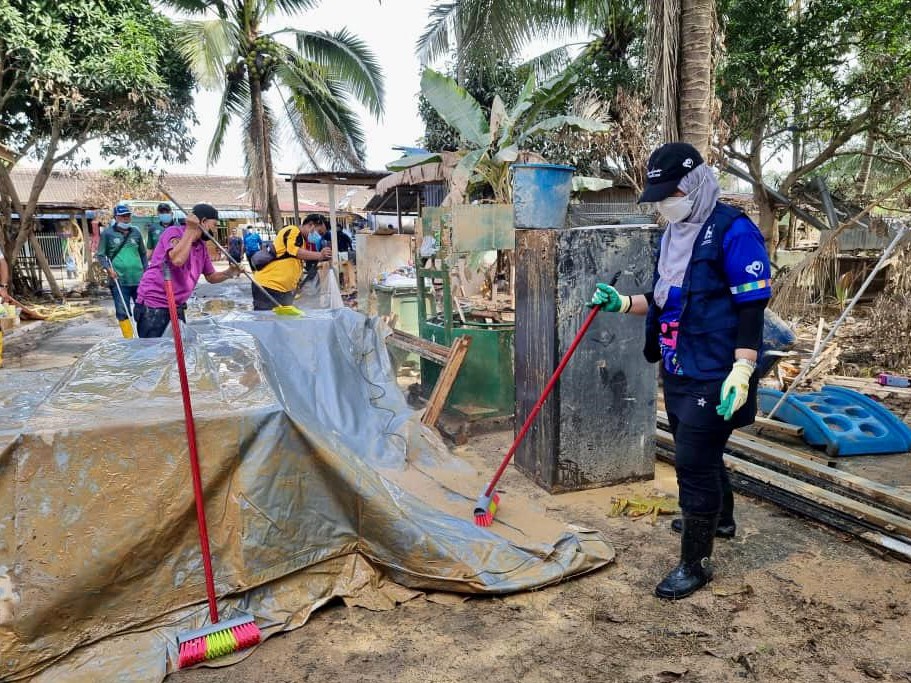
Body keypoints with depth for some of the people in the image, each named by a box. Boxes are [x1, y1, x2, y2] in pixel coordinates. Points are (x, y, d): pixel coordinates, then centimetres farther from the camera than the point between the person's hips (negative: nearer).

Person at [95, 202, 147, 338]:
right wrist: (108, 268, -13)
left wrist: (146, 271, 13)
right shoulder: (108, 233, 0)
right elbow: (100, 255, 3)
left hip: (138, 279, 3)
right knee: (122, 312, 1)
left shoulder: (136, 232, 9)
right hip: (118, 280, -2)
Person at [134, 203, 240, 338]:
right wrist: (190, 229, -24)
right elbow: (177, 259, -32)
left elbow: (211, 277, 17)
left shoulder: (202, 246, 10)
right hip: (153, 307, -8)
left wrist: (229, 273, -4)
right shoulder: (174, 232, -13)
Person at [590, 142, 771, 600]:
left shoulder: (733, 231, -14)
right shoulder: (672, 235, 12)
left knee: (694, 461, -4)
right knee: (698, 453, 23)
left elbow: (752, 305, -18)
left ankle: (694, 563, 12)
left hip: (713, 376, -8)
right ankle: (720, 519, 48)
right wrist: (623, 303, 3)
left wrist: (742, 370, -25)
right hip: (677, 370, 9)